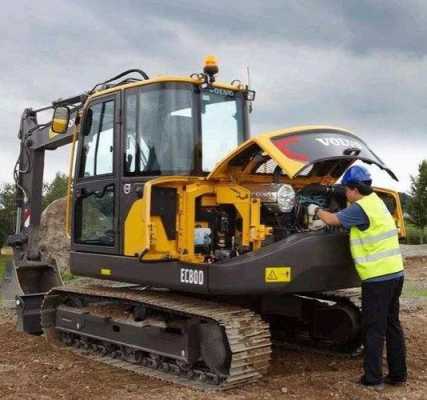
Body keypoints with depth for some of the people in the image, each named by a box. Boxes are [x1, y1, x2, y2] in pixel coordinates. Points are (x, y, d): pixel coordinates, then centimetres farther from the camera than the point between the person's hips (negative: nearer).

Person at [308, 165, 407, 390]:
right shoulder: (375, 202, 14)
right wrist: (322, 214, 11)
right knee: (392, 325, 15)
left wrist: (316, 211, 9)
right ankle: (398, 374, 23)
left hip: (378, 277, -9)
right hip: (394, 273, 9)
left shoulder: (361, 207, -15)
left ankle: (373, 379, 6)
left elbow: (333, 220, -9)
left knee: (374, 329, -1)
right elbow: (346, 218, 19)